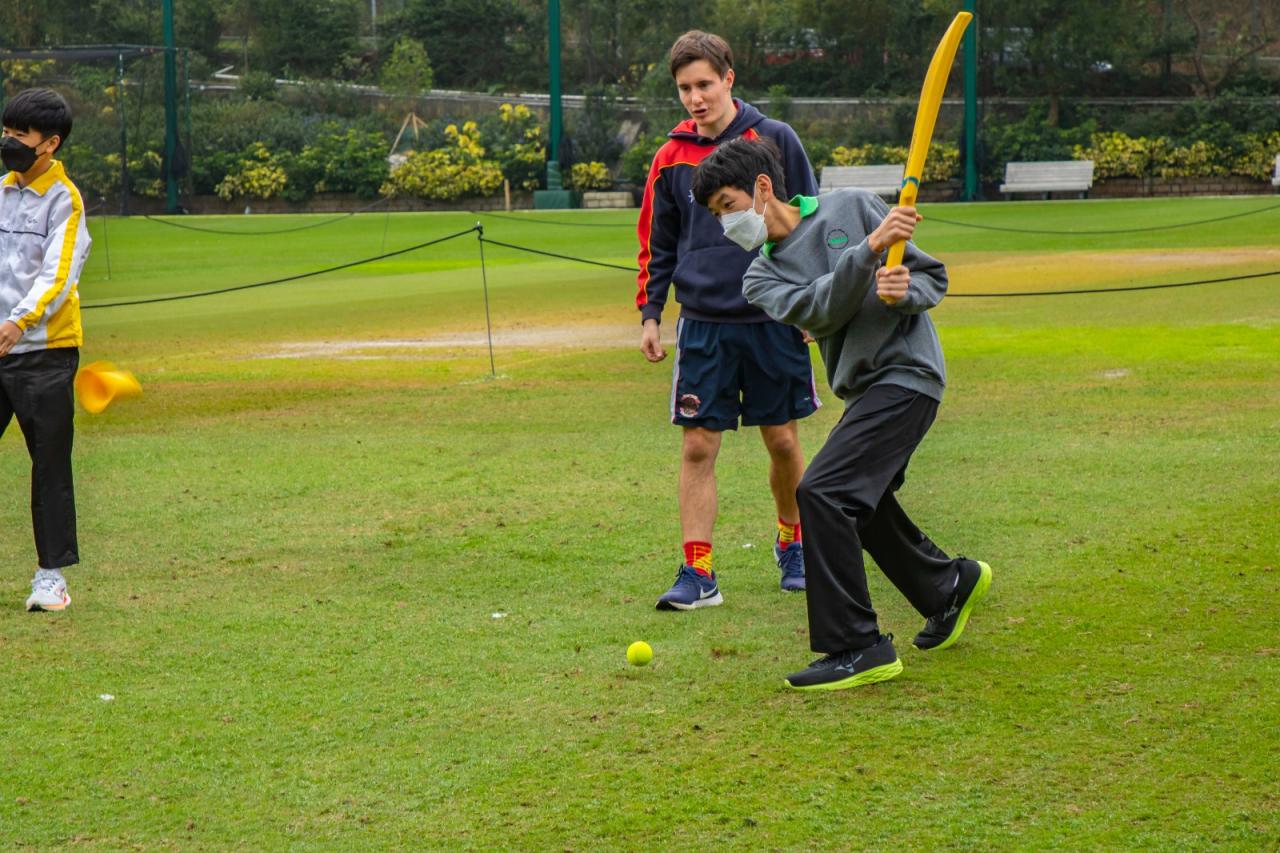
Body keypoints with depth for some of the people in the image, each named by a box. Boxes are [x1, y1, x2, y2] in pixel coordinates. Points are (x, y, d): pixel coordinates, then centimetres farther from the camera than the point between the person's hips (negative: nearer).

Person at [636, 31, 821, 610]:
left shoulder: (775, 140, -1)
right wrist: (649, 312, 5)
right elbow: (657, 246, 13)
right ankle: (698, 574, 1)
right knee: (697, 447, -2)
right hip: (702, 324, 1)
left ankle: (792, 543, 29)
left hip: (773, 320, -1)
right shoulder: (671, 158, 5)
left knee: (782, 440, 7)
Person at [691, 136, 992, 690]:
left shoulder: (852, 208, -2)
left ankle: (858, 648, -17)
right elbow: (815, 309, -13)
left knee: (822, 492, -19)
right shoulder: (761, 276, 8)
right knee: (859, 505, 19)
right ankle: (949, 585, 45)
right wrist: (870, 249, -26)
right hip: (865, 388, 8)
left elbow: (933, 277, 2)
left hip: (906, 371, -8)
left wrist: (902, 291, -21)